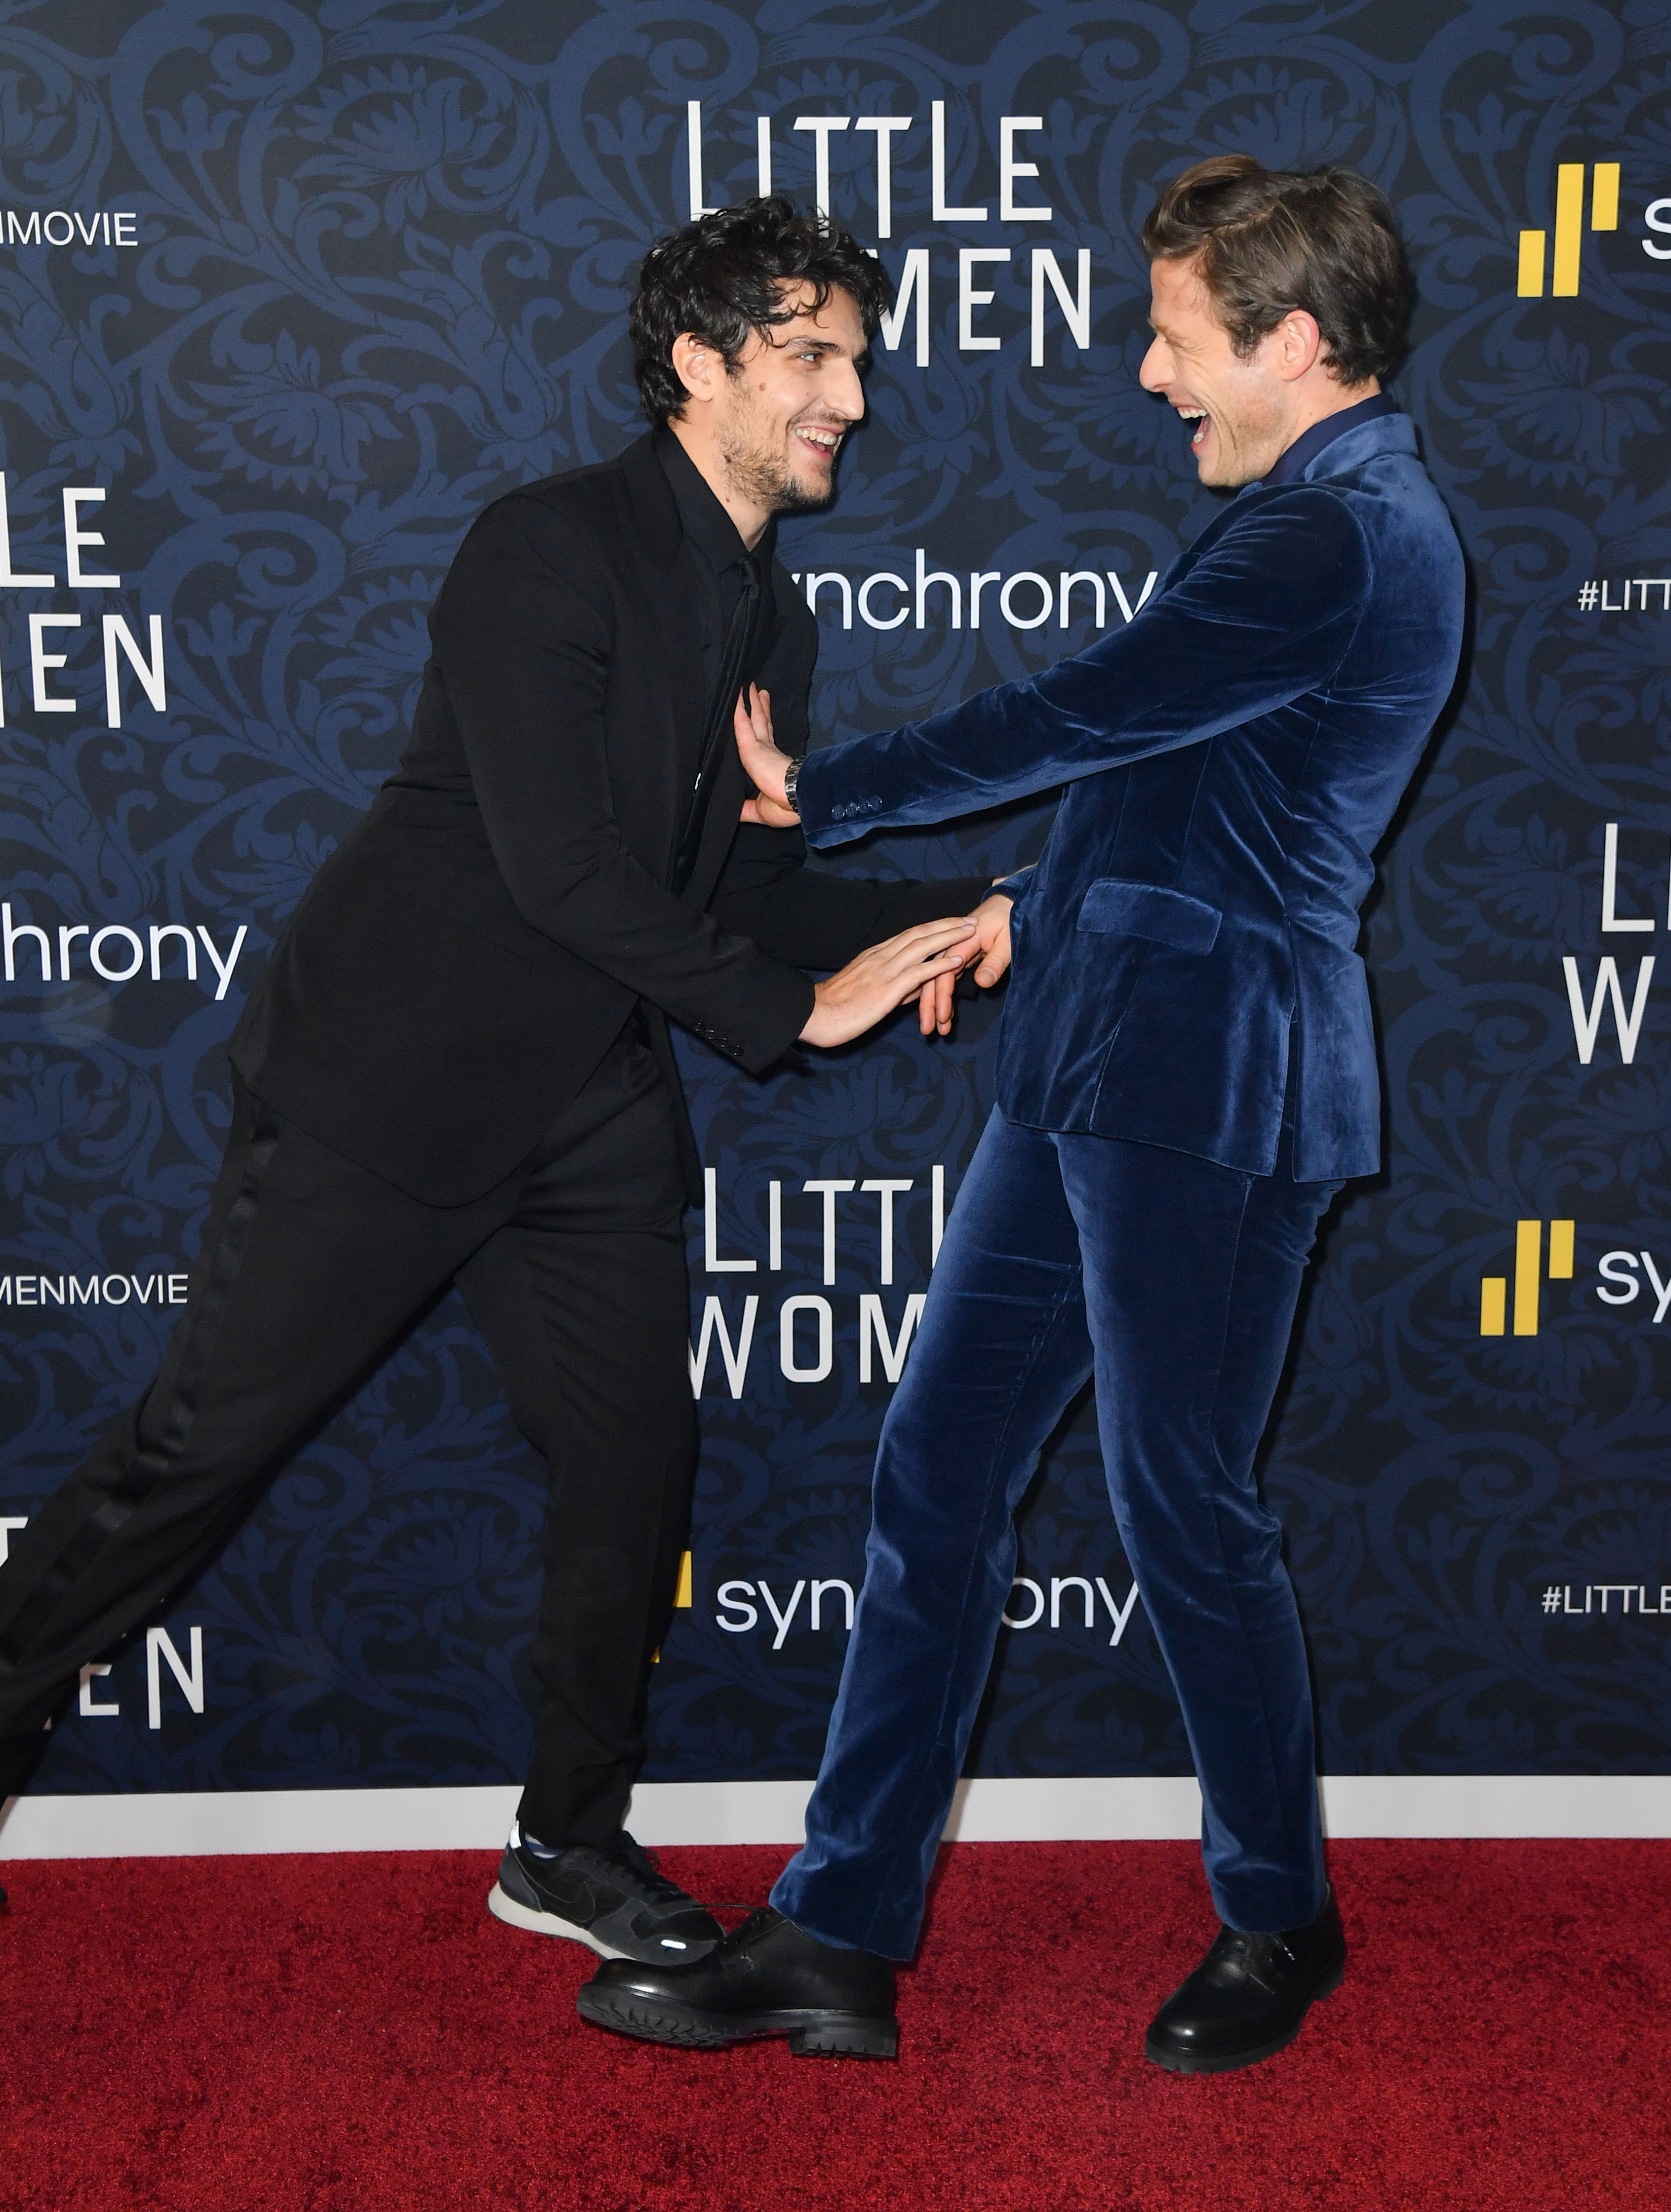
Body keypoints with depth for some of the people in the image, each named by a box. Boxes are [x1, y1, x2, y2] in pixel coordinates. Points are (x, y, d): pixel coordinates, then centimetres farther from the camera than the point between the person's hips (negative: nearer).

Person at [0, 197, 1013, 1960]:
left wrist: (946, 919, -2)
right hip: (389, 1083, -7)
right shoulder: (551, 546, -13)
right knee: (200, 1444, 1)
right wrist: (794, 1007, -15)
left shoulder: (770, 620, 12)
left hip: (588, 1117, 8)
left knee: (637, 1462, 8)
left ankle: (570, 1840, 26)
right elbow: (560, 865, -21)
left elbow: (747, 885, 13)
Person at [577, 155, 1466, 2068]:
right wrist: (1032, 916, 24)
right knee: (937, 1470, 7)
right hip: (1099, 1063, 10)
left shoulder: (1342, 540, -13)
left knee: (1179, 1504, 1)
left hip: (1209, 1082, -10)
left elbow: (1082, 717, -17)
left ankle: (1279, 1924, 25)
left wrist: (822, 798, -5)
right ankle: (839, 1932, 15)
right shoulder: (1316, 516, 20)